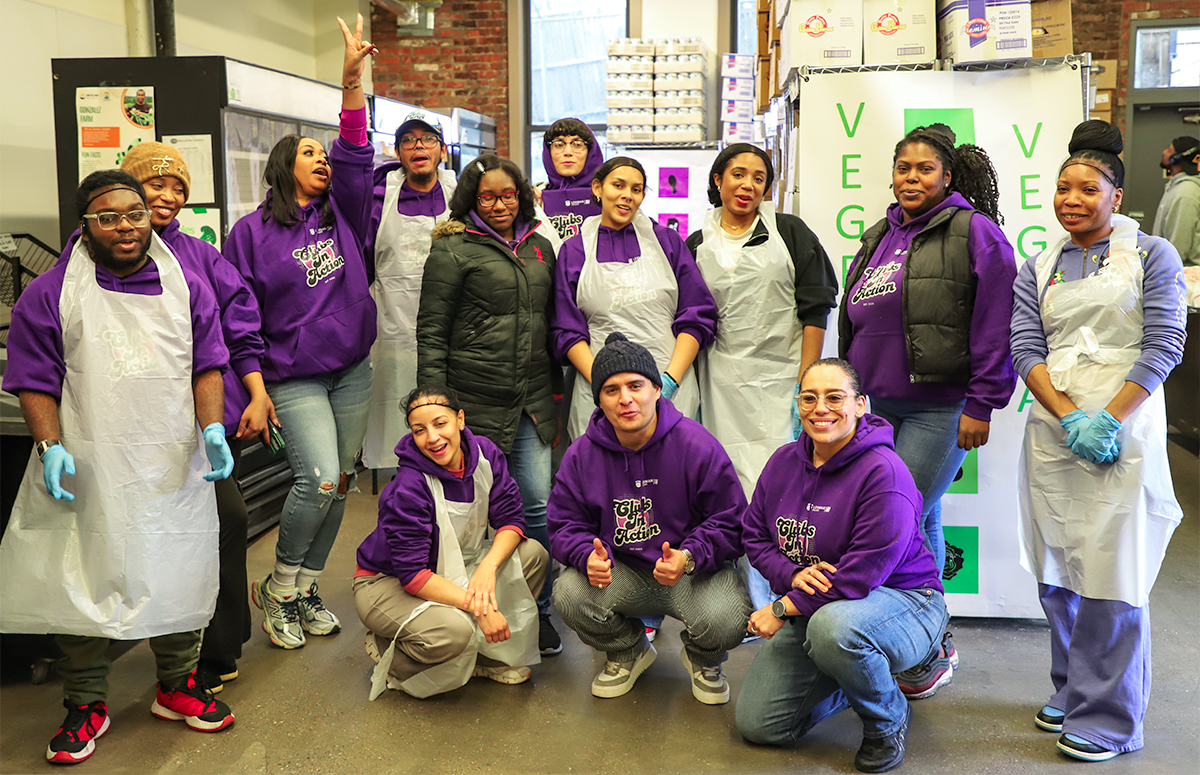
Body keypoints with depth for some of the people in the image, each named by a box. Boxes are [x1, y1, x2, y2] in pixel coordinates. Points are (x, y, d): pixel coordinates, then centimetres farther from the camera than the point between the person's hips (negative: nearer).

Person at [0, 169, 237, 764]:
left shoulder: (186, 287, 7)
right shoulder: (50, 294, -1)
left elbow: (207, 365, 7)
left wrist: (211, 430, -6)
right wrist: (51, 447, -12)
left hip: (173, 464, 2)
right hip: (88, 469, -2)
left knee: (177, 578, 10)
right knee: (82, 581, 5)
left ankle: (177, 687, 29)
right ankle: (86, 704, 22)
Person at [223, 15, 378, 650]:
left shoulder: (341, 214, 9)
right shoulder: (253, 231, -2)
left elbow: (355, 155, -4)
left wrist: (352, 82, -15)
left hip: (353, 371, 5)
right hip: (293, 377, -5)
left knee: (339, 482, 8)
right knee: (319, 478, -17)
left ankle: (306, 590, 23)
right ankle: (277, 590, 5)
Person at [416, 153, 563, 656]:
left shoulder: (539, 246, 14)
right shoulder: (453, 250, -2)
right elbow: (431, 332, -5)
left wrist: (556, 392, 19)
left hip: (532, 402, 4)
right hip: (475, 401, -4)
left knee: (537, 505, 2)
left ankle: (538, 613, 17)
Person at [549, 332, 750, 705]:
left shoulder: (697, 445, -13)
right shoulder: (582, 454, -3)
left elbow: (730, 523, -11)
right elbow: (565, 525, 1)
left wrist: (688, 558, -29)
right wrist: (588, 555, -23)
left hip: (696, 571, -2)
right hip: (621, 572, 3)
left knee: (725, 620, -32)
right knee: (569, 595, -25)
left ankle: (703, 660, 12)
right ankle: (628, 651, 11)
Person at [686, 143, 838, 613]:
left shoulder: (790, 233, 7)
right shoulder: (697, 246, 13)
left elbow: (815, 309, 2)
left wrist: (805, 383, -6)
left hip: (780, 379, -2)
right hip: (721, 384, 2)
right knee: (736, 490, 0)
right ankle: (759, 607, 10)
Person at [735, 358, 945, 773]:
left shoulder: (884, 473, -22)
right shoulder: (785, 461, 0)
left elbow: (862, 575, -26)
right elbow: (753, 534, 6)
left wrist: (783, 608, -19)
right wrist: (792, 575, -16)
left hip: (902, 603, -6)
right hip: (813, 607, 7)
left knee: (833, 625, -42)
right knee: (756, 724, -1)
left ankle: (888, 719, -9)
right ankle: (856, 679, 25)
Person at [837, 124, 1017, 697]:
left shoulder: (973, 232, -6)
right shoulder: (880, 238, 16)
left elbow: (998, 324, -11)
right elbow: (855, 322, 24)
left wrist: (982, 404, -14)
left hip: (940, 408, -7)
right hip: (879, 406, 7)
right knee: (921, 523, 13)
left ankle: (929, 649, 7)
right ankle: (931, 642, 24)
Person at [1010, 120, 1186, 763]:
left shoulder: (1152, 255, 2)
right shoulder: (1038, 268, 13)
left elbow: (1163, 345, -6)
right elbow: (1025, 349, 3)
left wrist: (1106, 420, -15)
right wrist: (1070, 418, -12)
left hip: (1123, 429, -4)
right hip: (1052, 428, 4)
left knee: (1111, 572, -3)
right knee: (1056, 571, 9)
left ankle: (1108, 717, 8)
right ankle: (1071, 691, 25)